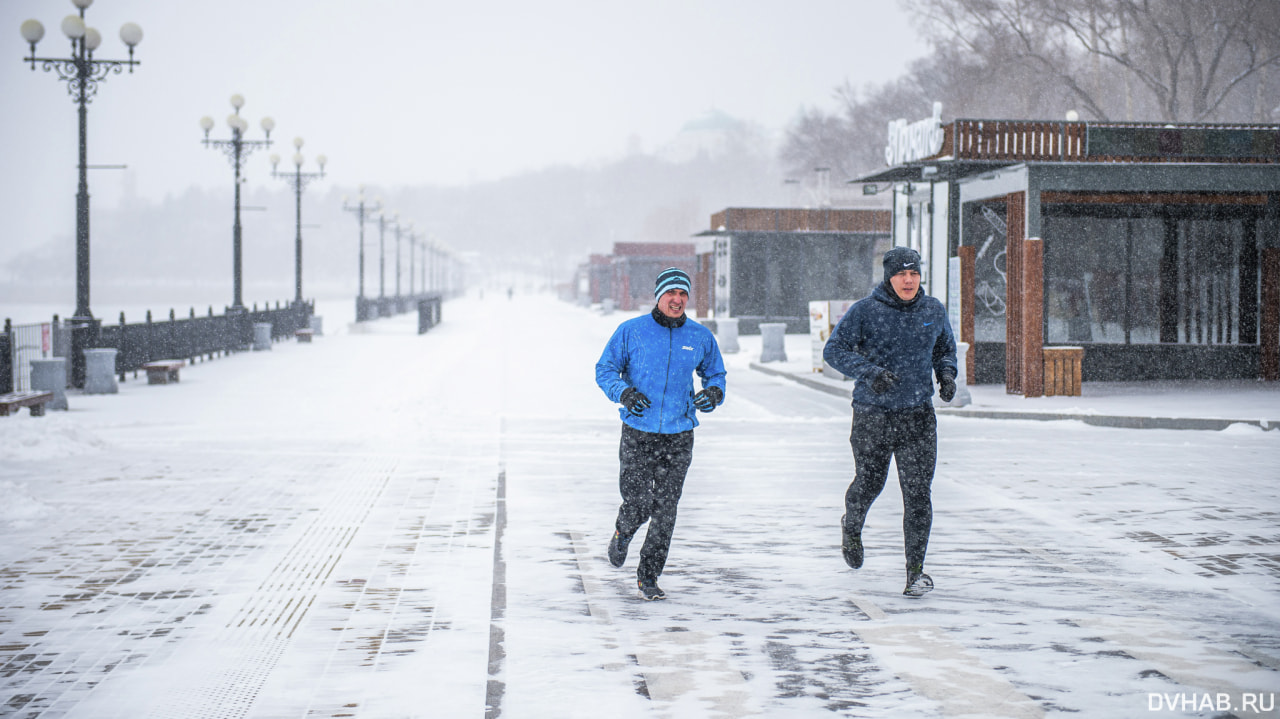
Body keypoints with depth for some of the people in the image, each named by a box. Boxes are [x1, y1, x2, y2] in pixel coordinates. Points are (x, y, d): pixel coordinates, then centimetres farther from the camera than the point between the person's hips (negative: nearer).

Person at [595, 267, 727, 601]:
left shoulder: (701, 337, 4)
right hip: (638, 433, -2)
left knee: (665, 510, 1)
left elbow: (715, 374, 16)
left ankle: (648, 577, 14)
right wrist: (623, 392, -17)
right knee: (637, 505, -3)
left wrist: (714, 393, -7)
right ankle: (622, 533, 34)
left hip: (679, 435, 2)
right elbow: (604, 370, 3)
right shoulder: (631, 331, -2)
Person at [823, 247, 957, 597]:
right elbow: (834, 350, -10)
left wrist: (947, 374, 0)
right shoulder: (865, 311, -8)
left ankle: (916, 569, 0)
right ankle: (851, 528, 46)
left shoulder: (933, 311, 5)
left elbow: (946, 348, 21)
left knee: (918, 492, -6)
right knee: (869, 483, 12)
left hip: (918, 415, 2)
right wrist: (869, 372, -24)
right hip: (872, 415, -2)